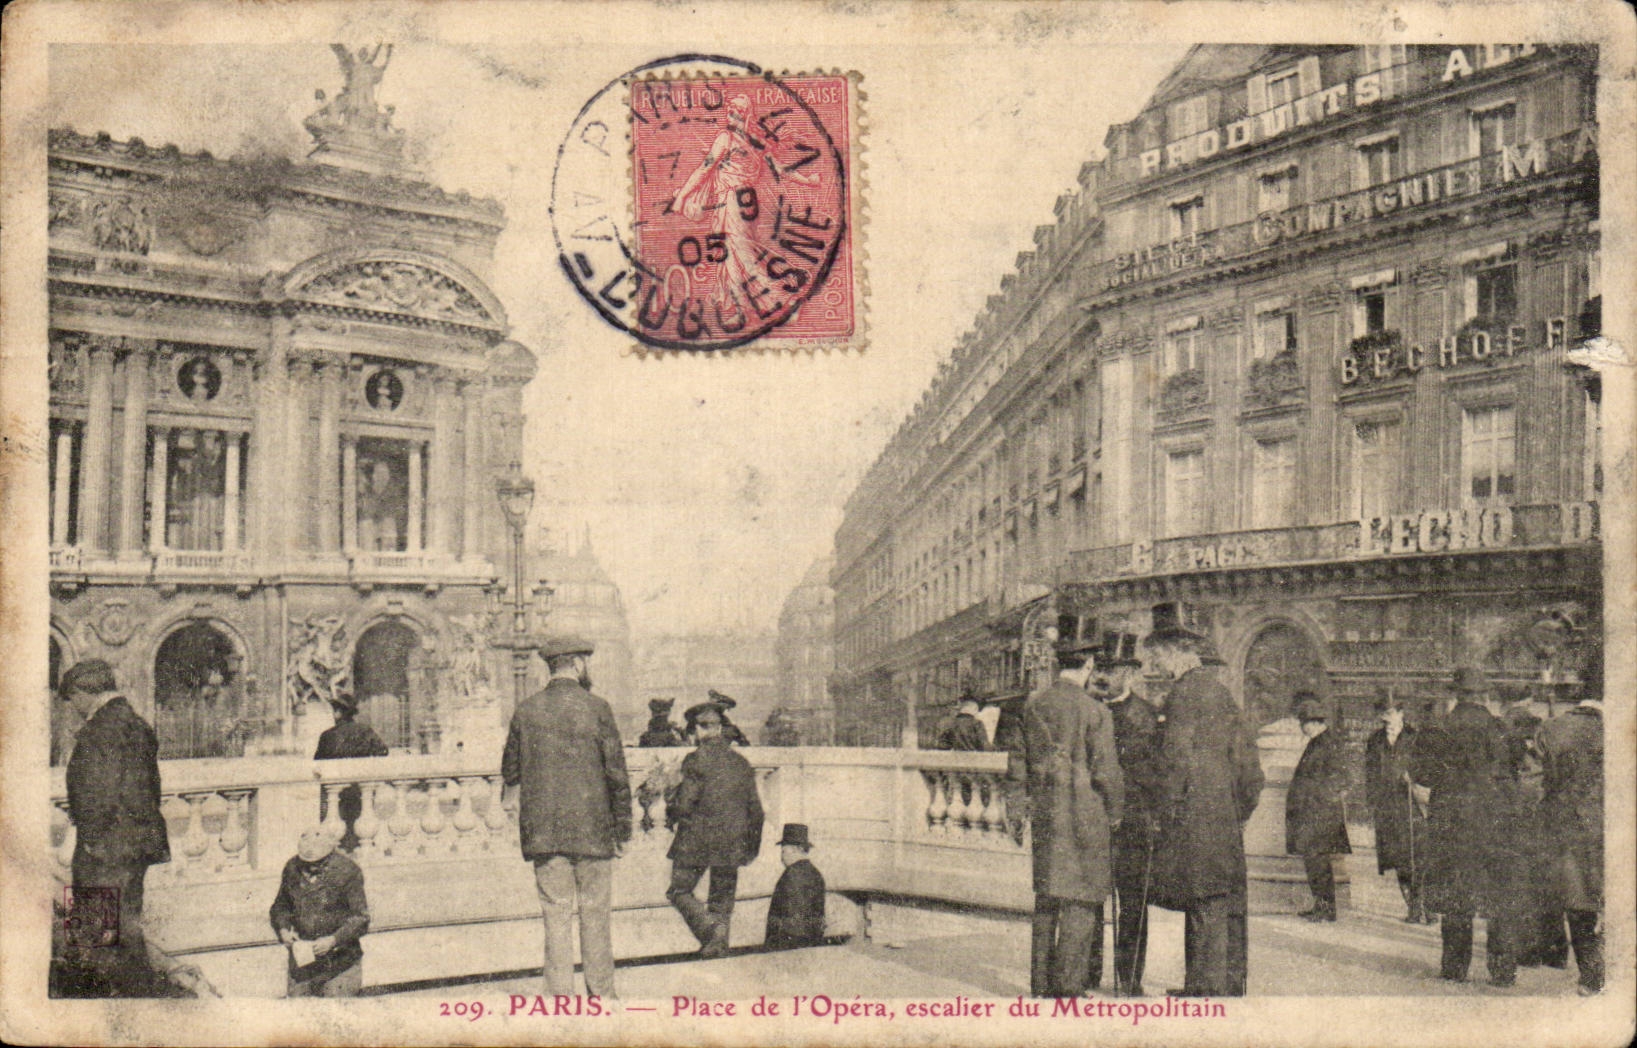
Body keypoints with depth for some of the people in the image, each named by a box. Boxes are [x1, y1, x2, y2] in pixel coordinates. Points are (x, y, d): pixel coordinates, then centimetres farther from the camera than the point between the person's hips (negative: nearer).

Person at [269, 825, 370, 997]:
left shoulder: (348, 872, -9)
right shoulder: (292, 868, 3)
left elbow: (360, 918, -7)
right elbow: (280, 906, 18)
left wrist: (334, 940, -20)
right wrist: (283, 929, -2)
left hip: (340, 960, -4)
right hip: (301, 957, 4)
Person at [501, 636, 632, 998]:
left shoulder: (526, 710, 2)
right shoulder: (596, 709, -6)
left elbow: (510, 771, 12)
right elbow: (617, 773, -5)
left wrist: (516, 797, 35)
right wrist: (622, 829, 3)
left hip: (542, 829, 2)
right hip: (591, 826, -2)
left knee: (555, 916, 6)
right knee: (595, 915, 7)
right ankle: (601, 997, 15)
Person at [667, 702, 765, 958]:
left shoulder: (695, 760, -10)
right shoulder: (741, 762, 8)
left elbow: (685, 804, -15)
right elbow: (755, 809, 10)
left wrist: (669, 813, 8)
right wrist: (752, 847, 20)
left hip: (697, 840, -5)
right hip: (731, 843, 5)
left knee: (679, 891, 8)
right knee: (723, 898, 13)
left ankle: (710, 930, -11)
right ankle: (720, 944, 9)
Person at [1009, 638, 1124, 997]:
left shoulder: (1033, 705, 4)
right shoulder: (1094, 712, -12)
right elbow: (1106, 771, -10)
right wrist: (1115, 811, 4)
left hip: (1044, 811, 6)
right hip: (1083, 813, -6)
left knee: (1046, 898, 14)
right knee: (1082, 900, 1)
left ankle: (1041, 984, 20)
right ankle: (1069, 985, 1)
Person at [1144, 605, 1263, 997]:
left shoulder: (1185, 692, -11)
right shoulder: (1217, 688, 16)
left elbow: (1177, 759, -16)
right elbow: (1245, 755, 20)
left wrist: (1167, 815, -11)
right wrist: (1242, 806, 22)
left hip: (1196, 816, -9)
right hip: (1227, 816, 9)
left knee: (1204, 903, -6)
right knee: (1227, 902, 12)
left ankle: (1208, 984, -3)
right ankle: (1230, 985, 18)